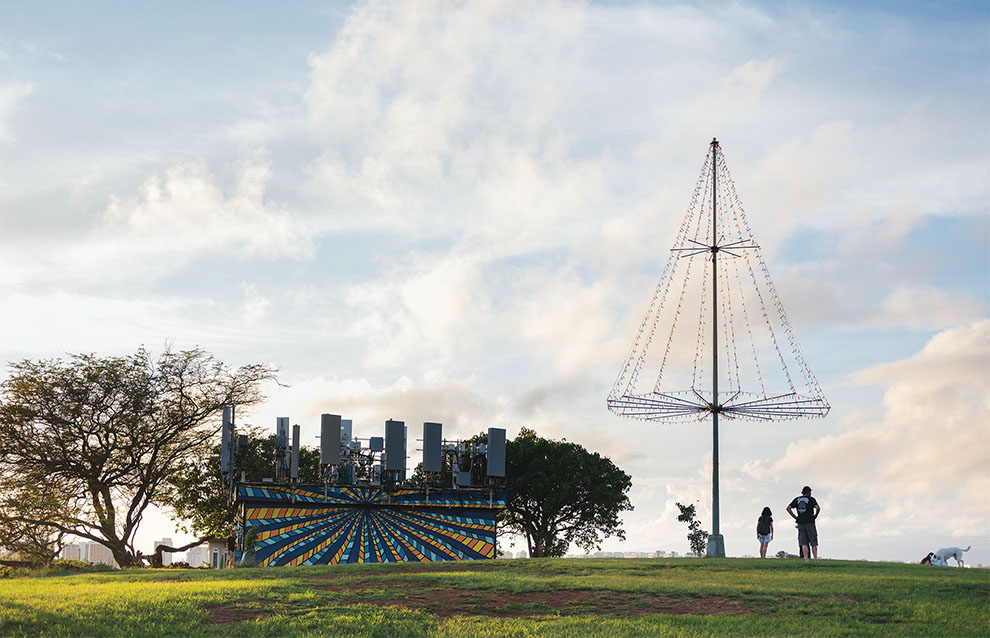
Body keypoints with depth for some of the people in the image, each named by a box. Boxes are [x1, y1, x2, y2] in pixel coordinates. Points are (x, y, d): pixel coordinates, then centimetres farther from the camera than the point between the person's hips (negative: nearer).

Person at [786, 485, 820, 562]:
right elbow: (818, 508, -16)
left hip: (800, 523, 3)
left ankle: (806, 560, -9)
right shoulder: (811, 499, -1)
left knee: (804, 543, 0)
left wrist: (795, 517, 6)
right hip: (810, 522, -3)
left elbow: (788, 508, 5)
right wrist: (815, 516, 0)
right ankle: (815, 559, -2)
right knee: (813, 543, 3)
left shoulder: (797, 499, 10)